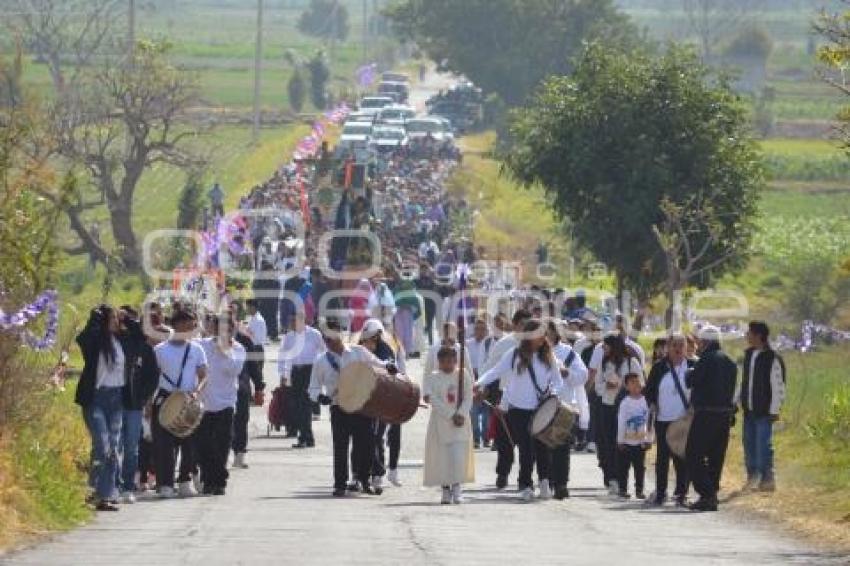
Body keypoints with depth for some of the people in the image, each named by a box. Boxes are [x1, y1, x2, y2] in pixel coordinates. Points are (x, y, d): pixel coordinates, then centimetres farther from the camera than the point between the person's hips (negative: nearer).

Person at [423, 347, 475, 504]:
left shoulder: (464, 376, 6)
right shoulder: (432, 378, 2)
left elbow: (468, 398, 1)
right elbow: (435, 401, -7)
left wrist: (461, 414, -14)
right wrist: (451, 416, -15)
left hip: (461, 423, 0)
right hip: (440, 423, 0)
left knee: (458, 456, -11)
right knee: (442, 457, 0)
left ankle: (457, 489, -8)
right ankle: (446, 490, 10)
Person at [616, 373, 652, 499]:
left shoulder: (645, 401, 0)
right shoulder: (625, 403, -7)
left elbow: (649, 421, 6)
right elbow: (621, 422, -6)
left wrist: (649, 440, 5)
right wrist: (620, 440, -7)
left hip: (641, 441, 2)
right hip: (627, 441, -2)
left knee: (640, 467, 6)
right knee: (624, 466, 3)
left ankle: (639, 490, 13)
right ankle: (623, 490, 11)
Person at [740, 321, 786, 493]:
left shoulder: (773, 359, -13)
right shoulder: (748, 355, 11)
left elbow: (778, 387, -13)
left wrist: (774, 410, -15)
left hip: (764, 412, -7)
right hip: (749, 410, 7)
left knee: (763, 446, -7)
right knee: (749, 445, 10)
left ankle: (767, 479, -1)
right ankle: (752, 477, 19)